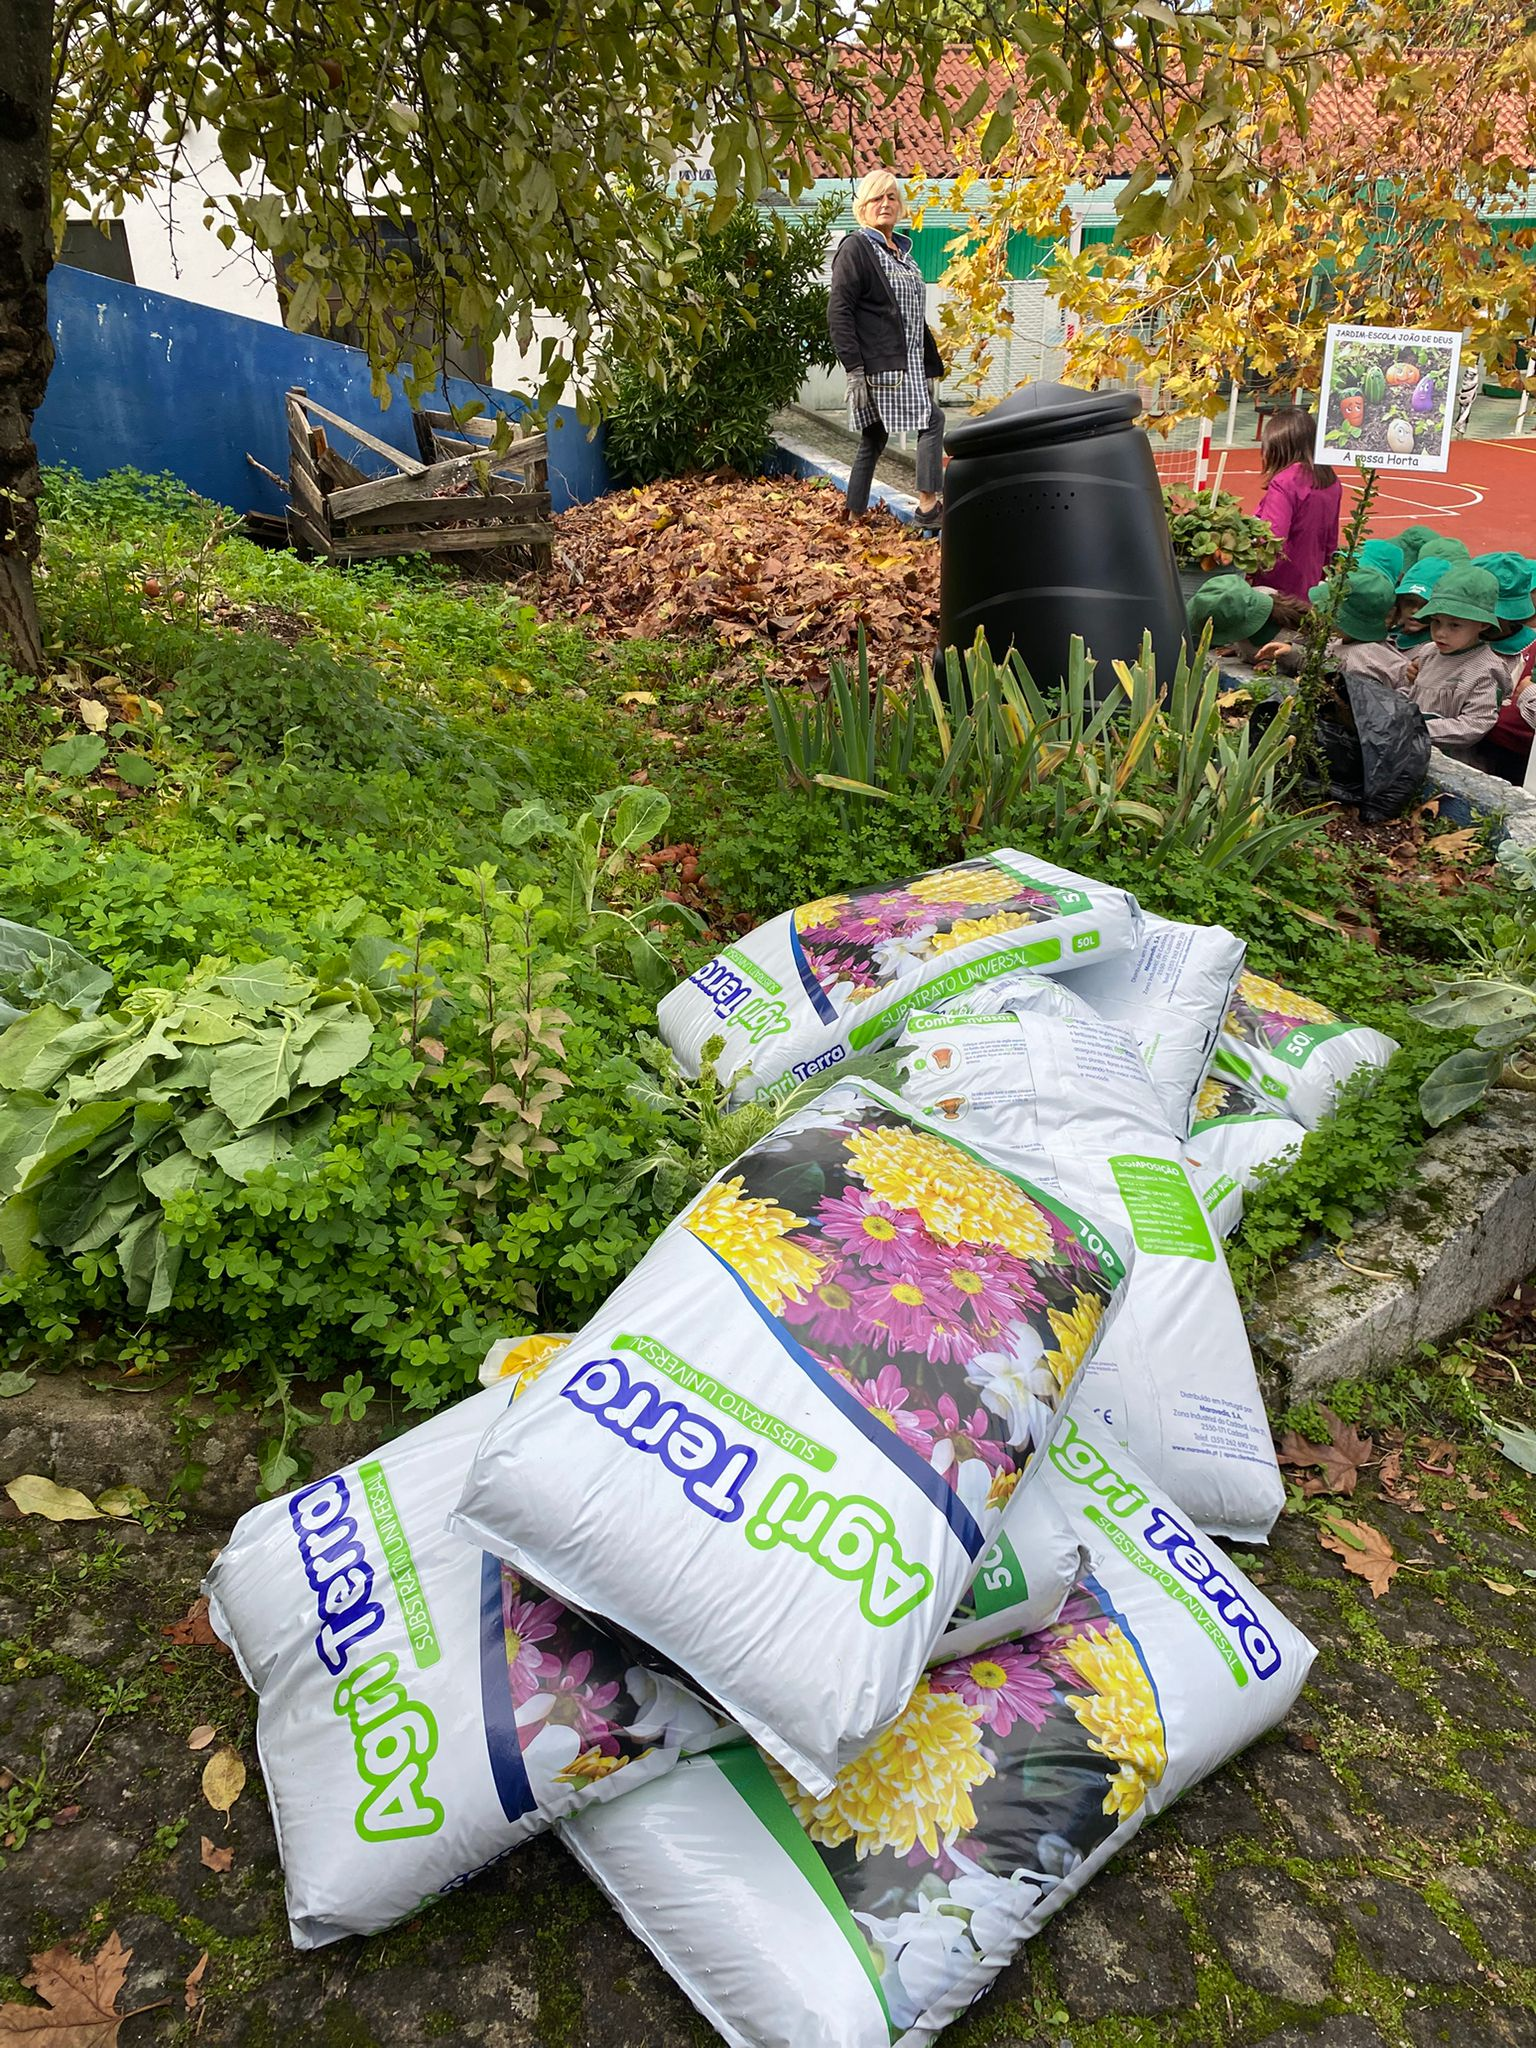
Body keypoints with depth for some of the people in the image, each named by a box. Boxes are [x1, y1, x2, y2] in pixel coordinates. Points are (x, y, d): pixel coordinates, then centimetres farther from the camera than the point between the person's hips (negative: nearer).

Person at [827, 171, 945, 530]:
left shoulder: (901, 251, 20)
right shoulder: (855, 248, -6)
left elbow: (914, 315, 25)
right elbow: (838, 312, -14)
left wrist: (931, 365, 21)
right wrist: (854, 368, -22)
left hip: (907, 365, 8)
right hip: (880, 365, -8)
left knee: (874, 439, 10)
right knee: (933, 420, -14)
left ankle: (855, 518, 16)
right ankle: (928, 507, -12)